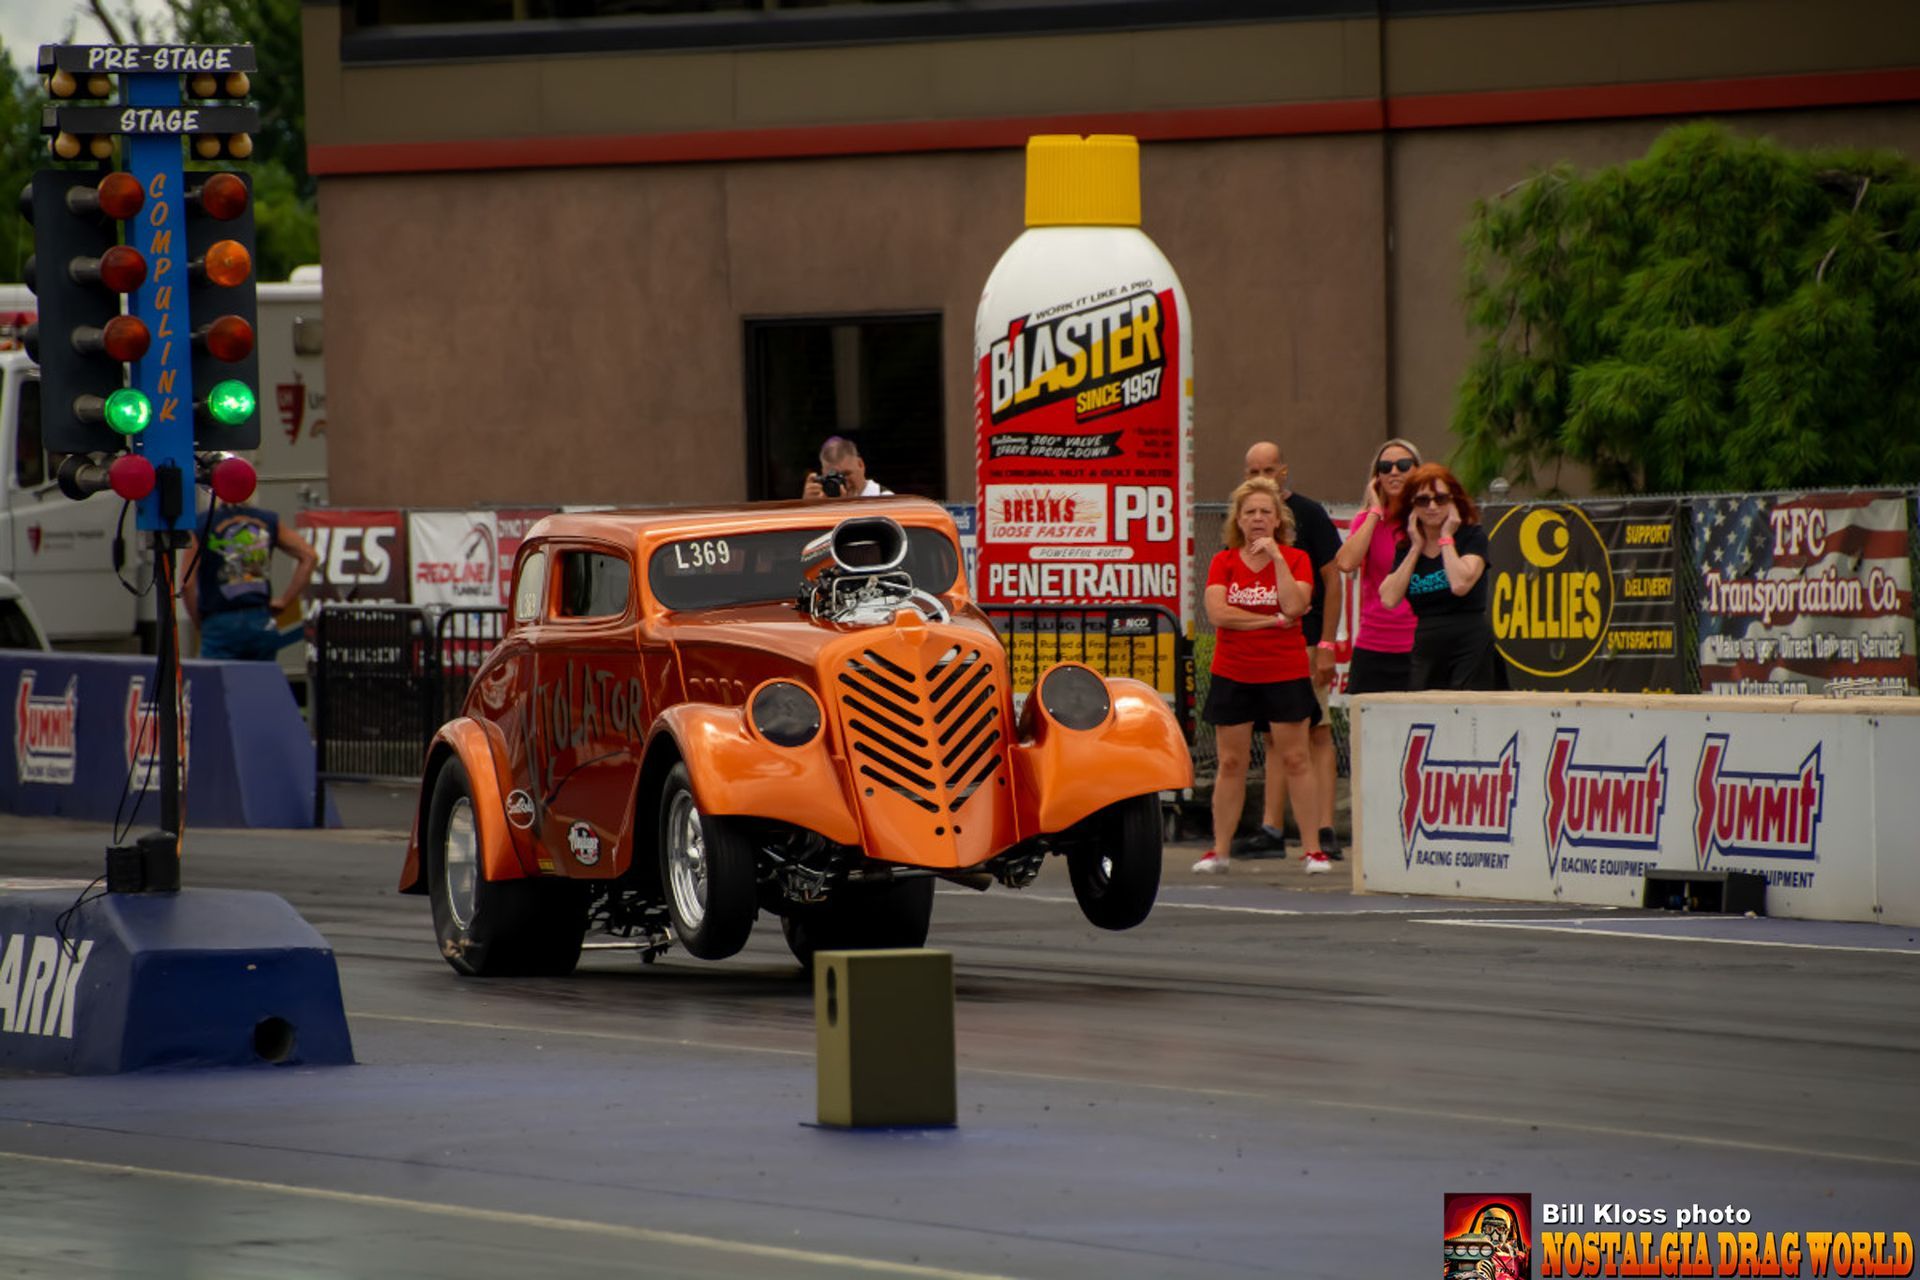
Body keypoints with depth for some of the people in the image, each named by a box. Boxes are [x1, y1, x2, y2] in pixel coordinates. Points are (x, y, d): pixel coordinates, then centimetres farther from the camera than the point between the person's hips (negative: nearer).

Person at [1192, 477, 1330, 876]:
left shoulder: (1295, 559, 1)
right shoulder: (1223, 563, 4)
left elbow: (1294, 606, -15)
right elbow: (1217, 612, -11)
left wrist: (1276, 557, -15)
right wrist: (1272, 621, -13)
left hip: (1285, 675, -2)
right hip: (1232, 675, 2)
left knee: (1295, 760, -2)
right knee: (1230, 763, 4)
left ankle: (1313, 848, 1)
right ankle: (1220, 848, 9)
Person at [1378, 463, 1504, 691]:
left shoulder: (1472, 537, -1)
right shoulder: (1407, 548, 12)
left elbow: (1460, 585, -19)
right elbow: (1389, 599, -3)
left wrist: (1446, 539, -7)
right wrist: (1416, 548, 1)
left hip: (1469, 648, -5)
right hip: (1425, 649, 5)